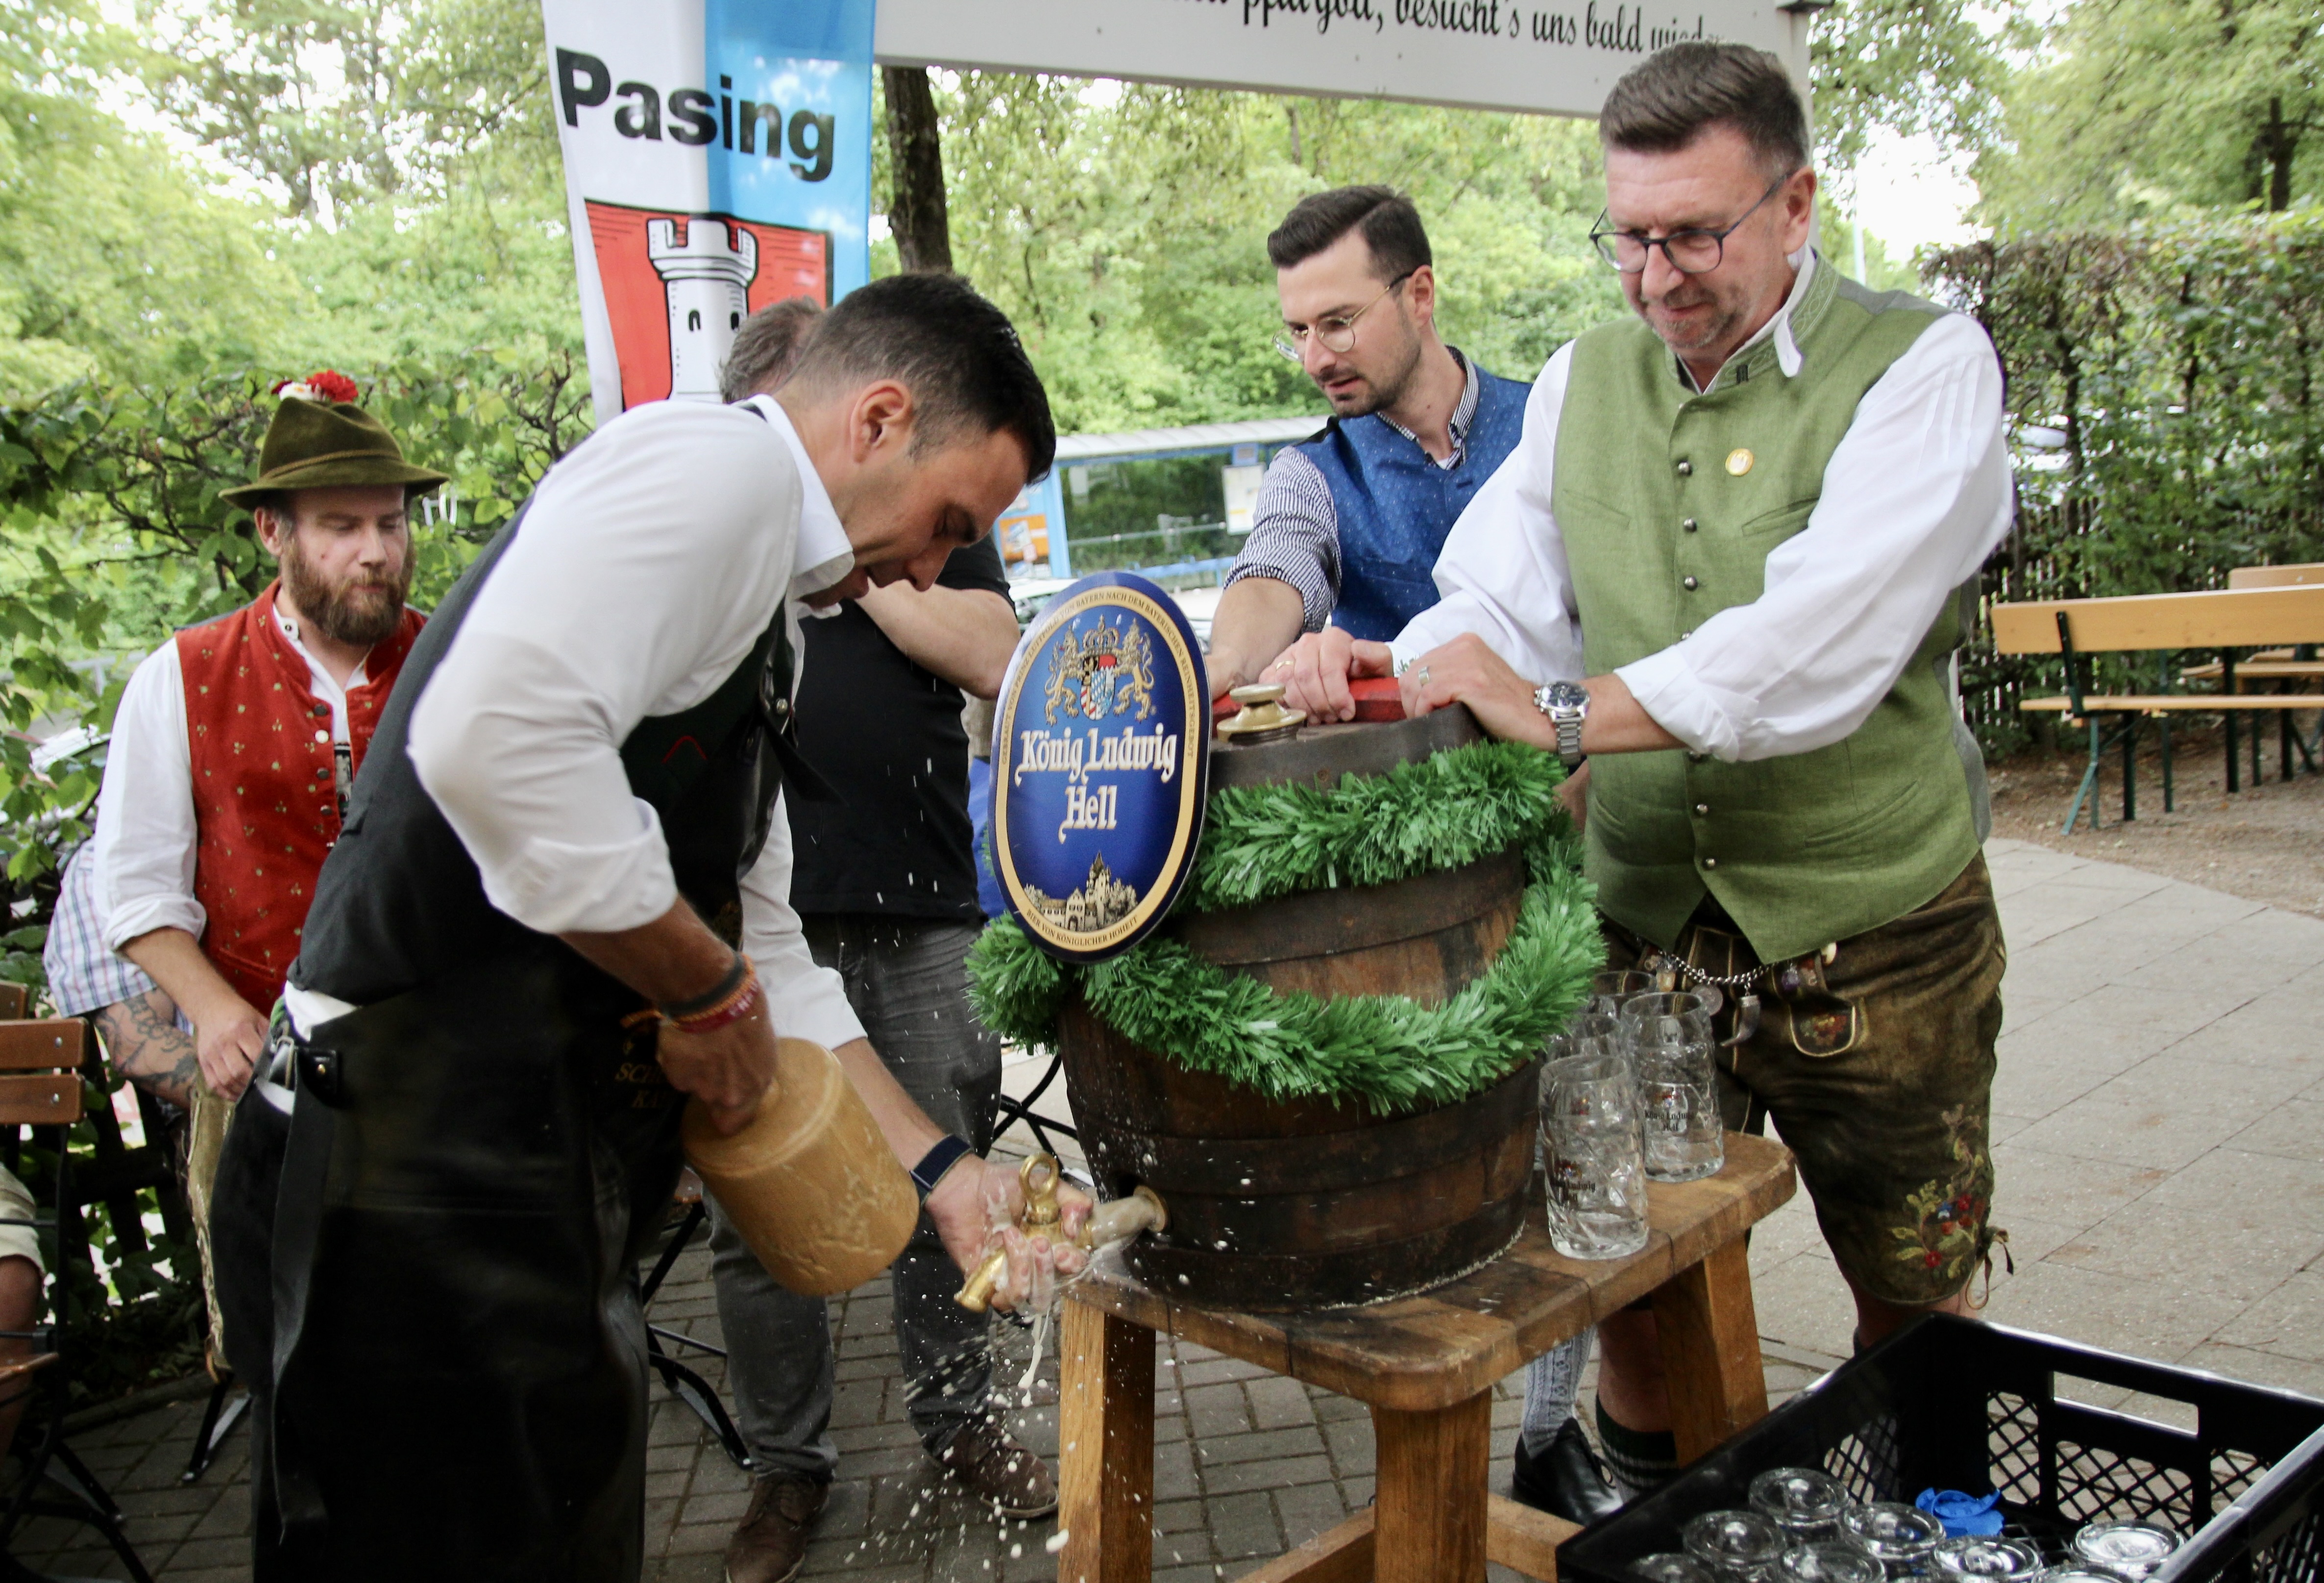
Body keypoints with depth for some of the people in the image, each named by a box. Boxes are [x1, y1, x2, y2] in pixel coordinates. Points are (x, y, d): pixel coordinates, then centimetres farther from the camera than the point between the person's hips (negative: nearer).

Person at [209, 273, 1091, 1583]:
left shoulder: (767, 620, 20)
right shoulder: (722, 460, -11)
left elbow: (761, 946, 19)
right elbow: (494, 733, -29)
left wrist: (942, 1173, 15)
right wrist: (711, 987, -15)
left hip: (545, 1194, 10)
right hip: (430, 1187, -10)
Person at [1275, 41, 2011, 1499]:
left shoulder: (1923, 365, -10)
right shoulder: (1583, 381, 6)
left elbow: (1825, 642, -25)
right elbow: (1501, 606, -1)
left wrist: (1563, 708, -33)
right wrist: (1389, 668, -23)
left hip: (1873, 933, -3)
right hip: (1640, 924, 3)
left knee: (1915, 1309, 16)